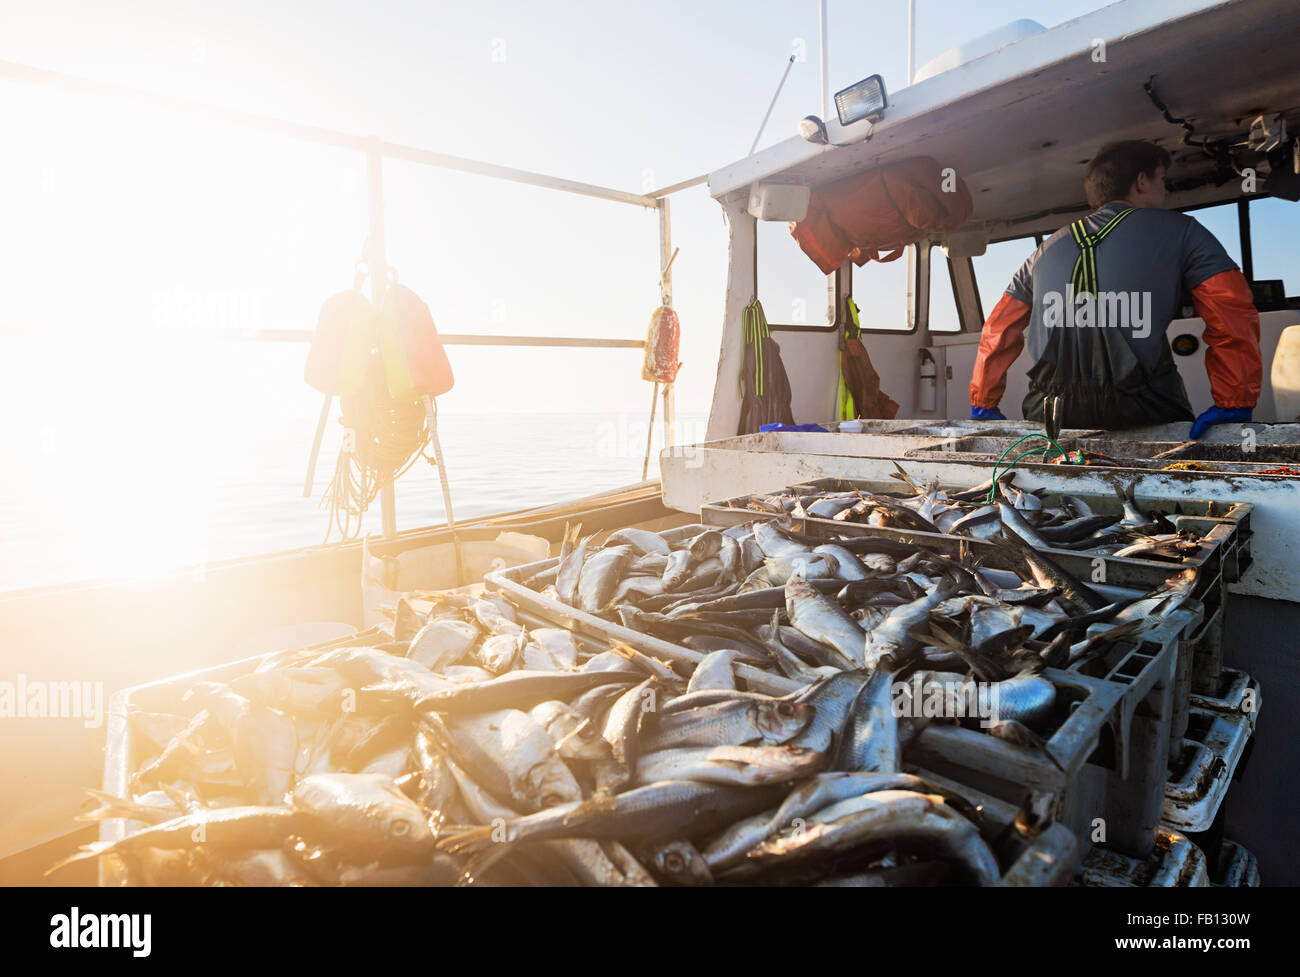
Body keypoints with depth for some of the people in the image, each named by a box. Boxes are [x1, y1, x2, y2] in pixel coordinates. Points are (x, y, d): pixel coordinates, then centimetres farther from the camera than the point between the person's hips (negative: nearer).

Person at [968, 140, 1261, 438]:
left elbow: (998, 331, 21)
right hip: (1140, 416, -3)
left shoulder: (1047, 248, 22)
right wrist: (1235, 403, 4)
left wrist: (983, 404, 27)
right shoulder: (1179, 231, 12)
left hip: (1049, 415, 4)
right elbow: (1234, 313, 2)